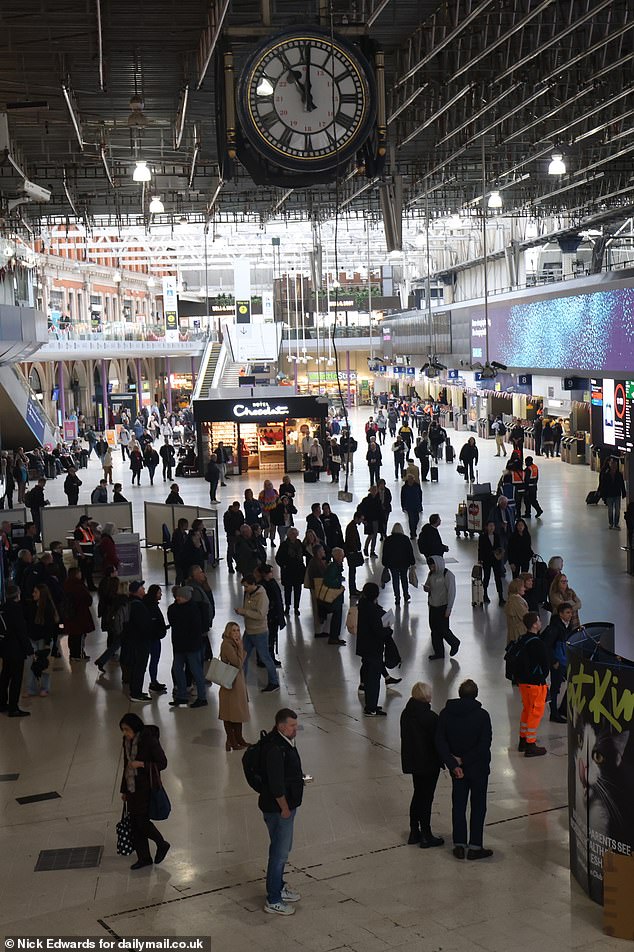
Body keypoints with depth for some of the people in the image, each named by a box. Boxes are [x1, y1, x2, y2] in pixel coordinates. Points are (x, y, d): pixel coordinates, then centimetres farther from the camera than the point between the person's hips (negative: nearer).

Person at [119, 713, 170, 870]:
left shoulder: (149, 740, -17)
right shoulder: (127, 742, 5)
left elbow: (162, 763, -13)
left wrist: (142, 764, -24)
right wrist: (124, 790, 18)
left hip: (147, 788, -7)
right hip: (132, 787, 7)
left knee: (142, 821, -6)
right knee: (134, 823, 9)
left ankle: (162, 844, 20)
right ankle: (143, 858, 22)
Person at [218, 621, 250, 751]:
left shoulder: (234, 644, 9)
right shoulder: (226, 645, -19)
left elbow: (241, 662, 9)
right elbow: (238, 663, -22)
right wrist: (240, 647, -19)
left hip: (238, 681, 9)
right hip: (230, 683, -9)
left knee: (238, 711, 16)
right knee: (230, 713, 0)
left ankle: (238, 739, 26)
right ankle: (231, 742, 7)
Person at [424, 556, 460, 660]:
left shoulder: (448, 575, -16)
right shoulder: (431, 574, 5)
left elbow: (451, 593, -16)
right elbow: (427, 585, 19)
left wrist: (449, 609, -18)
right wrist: (426, 588, -7)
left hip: (443, 606, -7)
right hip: (433, 606, 7)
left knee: (443, 629, -2)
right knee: (434, 629, 10)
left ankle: (454, 643, 25)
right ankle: (438, 652, 21)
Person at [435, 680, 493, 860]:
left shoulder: (445, 714, -5)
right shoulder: (482, 715, -15)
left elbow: (440, 742, -9)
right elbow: (485, 744, -20)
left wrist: (454, 764, -12)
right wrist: (464, 760, -14)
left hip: (458, 769, 3)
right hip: (478, 768, -3)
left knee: (458, 805, 13)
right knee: (478, 806, 8)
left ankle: (459, 845, 15)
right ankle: (475, 846, 10)